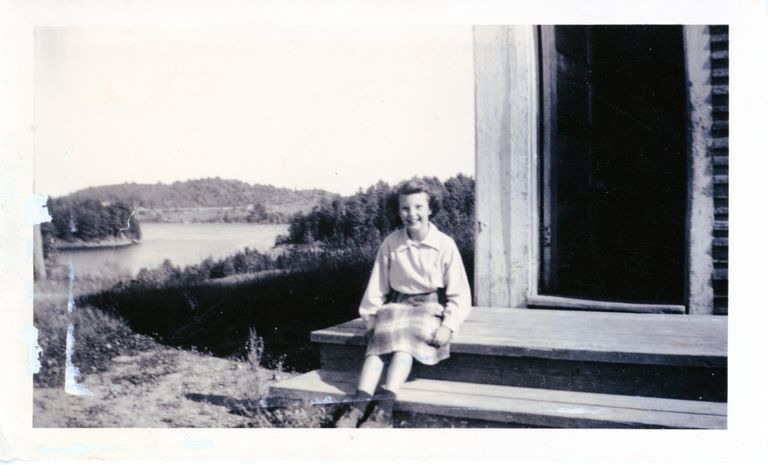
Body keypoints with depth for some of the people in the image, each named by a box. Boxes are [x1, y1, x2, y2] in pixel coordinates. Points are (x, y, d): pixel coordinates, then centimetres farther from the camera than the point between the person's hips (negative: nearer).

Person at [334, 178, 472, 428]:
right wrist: (370, 318, -1)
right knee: (382, 335, -29)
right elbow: (377, 288, 10)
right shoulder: (390, 244, 5)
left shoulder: (444, 244, -2)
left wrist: (448, 326, -15)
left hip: (431, 308, -2)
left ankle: (384, 408, -44)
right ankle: (359, 404, -40)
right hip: (398, 306, 3)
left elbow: (460, 295, -3)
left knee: (404, 334, -32)